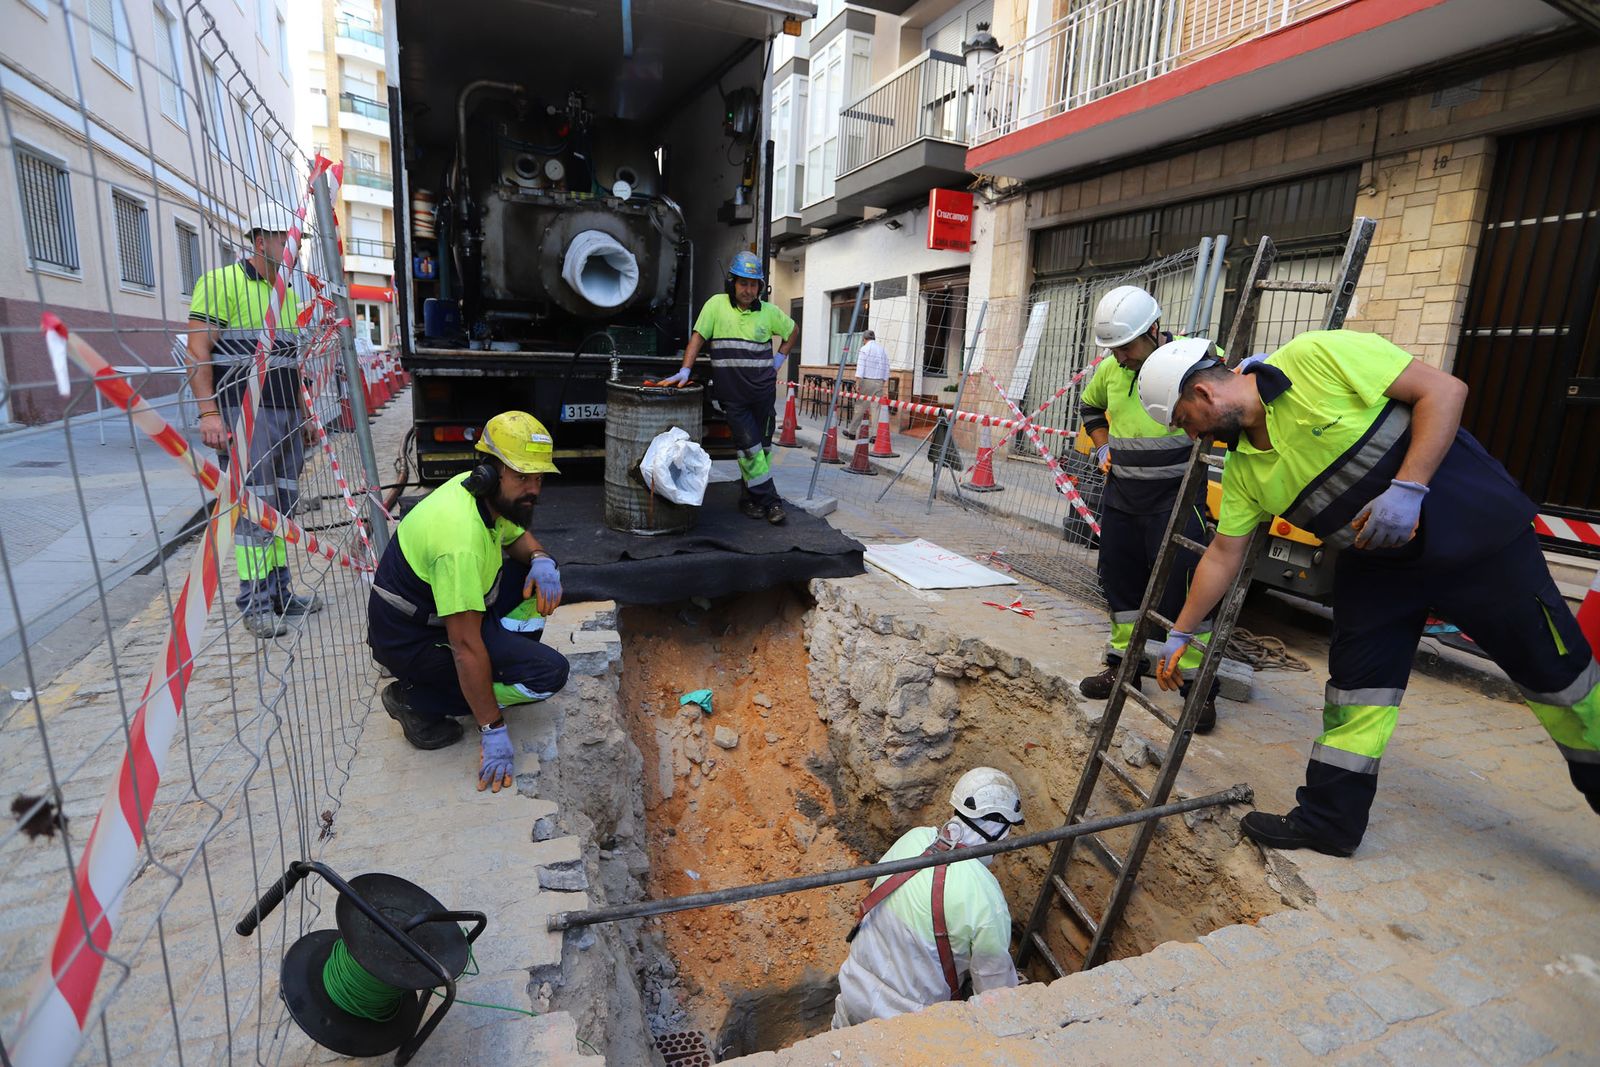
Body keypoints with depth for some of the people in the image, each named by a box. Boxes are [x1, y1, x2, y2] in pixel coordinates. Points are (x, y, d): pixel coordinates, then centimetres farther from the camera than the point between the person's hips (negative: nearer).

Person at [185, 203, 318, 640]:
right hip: (245, 413, -8)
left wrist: (302, 415, 20)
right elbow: (197, 350, -11)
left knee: (283, 503, 10)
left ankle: (279, 591, 19)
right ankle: (255, 603, 2)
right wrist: (208, 412, -19)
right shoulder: (222, 282, -5)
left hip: (286, 415, 8)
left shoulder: (287, 294, 19)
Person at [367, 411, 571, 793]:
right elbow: (466, 647, -32)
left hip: (436, 609, 9)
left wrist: (542, 561, -11)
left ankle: (508, 664, 11)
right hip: (410, 641, -9)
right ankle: (417, 701, -5)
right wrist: (493, 733, -28)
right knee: (549, 672, -18)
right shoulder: (461, 537, -33)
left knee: (536, 571, 2)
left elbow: (518, 537, 14)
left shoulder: (484, 492, -7)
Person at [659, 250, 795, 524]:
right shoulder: (717, 305, -2)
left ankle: (749, 496, 21)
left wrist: (779, 359, 12)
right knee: (749, 445, -6)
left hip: (763, 390, 4)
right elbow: (698, 337, -4)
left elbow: (790, 330, 23)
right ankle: (769, 500, 2)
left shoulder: (768, 311, 6)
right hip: (732, 393, -3)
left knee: (762, 445, 7)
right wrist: (685, 371, -13)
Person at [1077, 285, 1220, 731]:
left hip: (1175, 497, -6)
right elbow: (1091, 406, 27)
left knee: (1181, 589, -5)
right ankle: (1124, 666, 30)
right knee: (1120, 582, 14)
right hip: (1120, 495, 7)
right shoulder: (1111, 369, 9)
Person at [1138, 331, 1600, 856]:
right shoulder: (1243, 469, -3)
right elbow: (1223, 556, 2)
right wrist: (1180, 634, 4)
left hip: (1471, 531, -5)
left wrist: (1408, 488, -28)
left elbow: (1444, 390, -18)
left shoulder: (1315, 356, -21)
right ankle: (1327, 820, 13)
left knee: (1552, 669, 6)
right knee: (1357, 683, 4)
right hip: (1375, 561, 5)